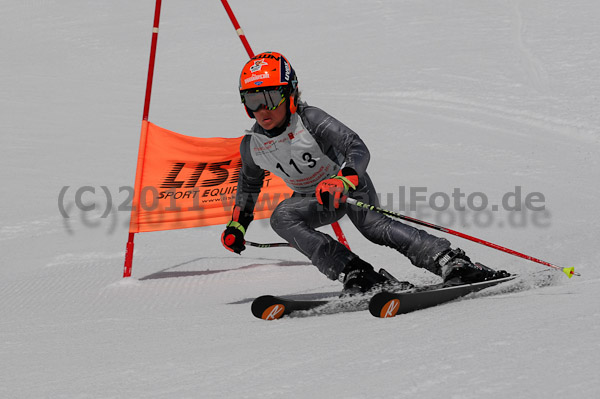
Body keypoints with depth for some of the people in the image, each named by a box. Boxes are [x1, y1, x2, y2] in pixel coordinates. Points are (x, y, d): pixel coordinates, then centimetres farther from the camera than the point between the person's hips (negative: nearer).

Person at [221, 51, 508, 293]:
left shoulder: (309, 120, -25)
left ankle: (452, 264, -36)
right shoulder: (252, 145, -9)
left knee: (372, 225, -33)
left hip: (350, 183, -5)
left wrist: (342, 181, -52)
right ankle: (358, 276, -31)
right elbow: (250, 183, 15)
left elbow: (358, 149, -34)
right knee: (282, 217, -26)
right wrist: (238, 223, 14)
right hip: (312, 196, 5)